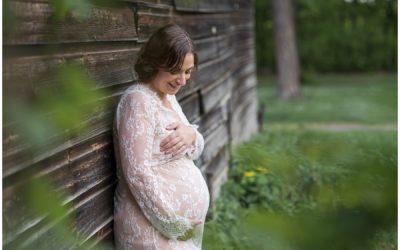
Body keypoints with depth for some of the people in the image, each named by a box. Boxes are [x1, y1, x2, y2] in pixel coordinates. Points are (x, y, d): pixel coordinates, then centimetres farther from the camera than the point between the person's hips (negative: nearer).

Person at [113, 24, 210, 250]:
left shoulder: (168, 96, 8)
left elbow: (192, 152, 12)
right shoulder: (138, 101, -18)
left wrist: (191, 135, -11)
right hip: (153, 227, -8)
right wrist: (176, 224, -20)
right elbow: (139, 174, -23)